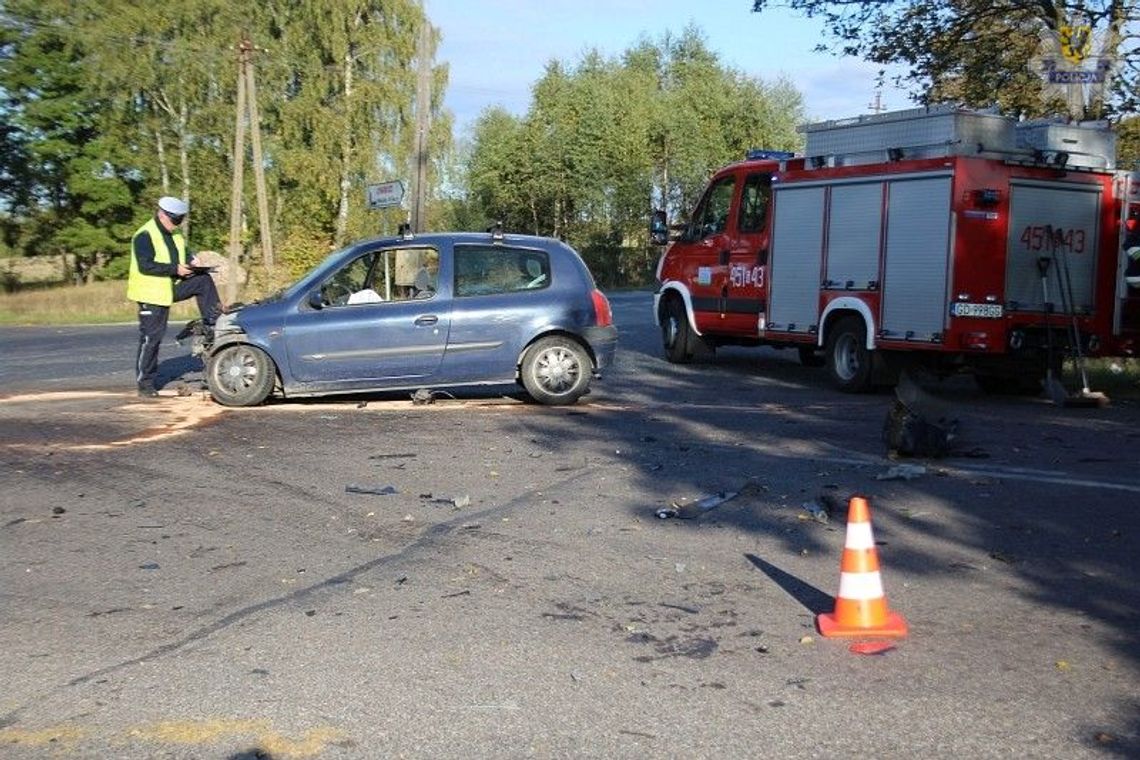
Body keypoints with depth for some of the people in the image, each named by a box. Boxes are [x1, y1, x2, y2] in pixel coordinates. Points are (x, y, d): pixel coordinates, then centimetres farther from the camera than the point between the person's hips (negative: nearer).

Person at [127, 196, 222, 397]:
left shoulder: (174, 234, 9)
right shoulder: (145, 235, -17)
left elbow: (180, 252, 23)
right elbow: (145, 266, -25)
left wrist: (190, 260, -1)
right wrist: (175, 269, -27)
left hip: (172, 287, 7)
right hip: (152, 293, -7)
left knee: (204, 281, -6)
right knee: (150, 339, -4)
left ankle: (212, 325, -2)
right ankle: (145, 384, 4)